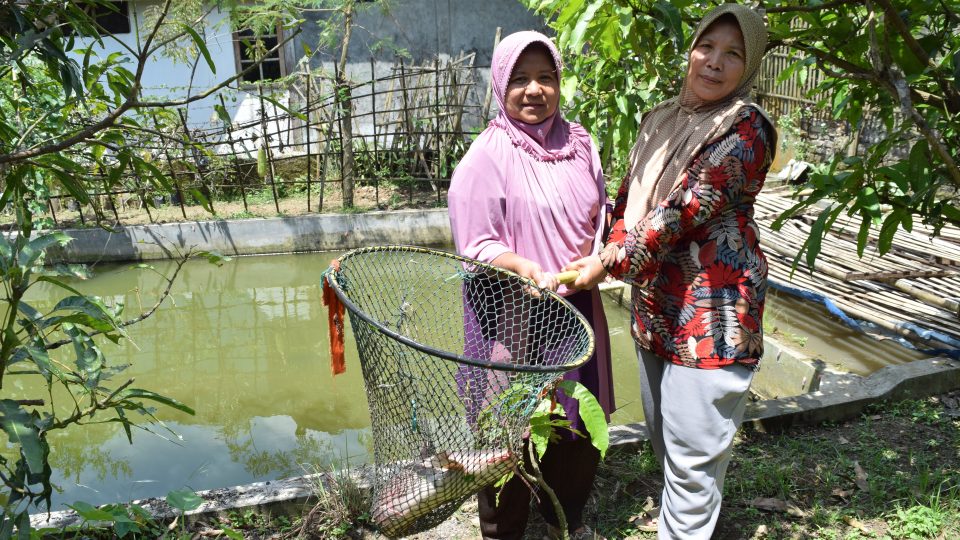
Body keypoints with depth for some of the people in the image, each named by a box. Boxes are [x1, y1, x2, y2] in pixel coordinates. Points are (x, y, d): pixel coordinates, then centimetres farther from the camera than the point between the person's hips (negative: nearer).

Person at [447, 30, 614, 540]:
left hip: (579, 308, 6)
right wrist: (534, 273, -27)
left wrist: (598, 254, -3)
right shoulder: (487, 155, -12)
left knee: (582, 422, 18)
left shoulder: (579, 144, 5)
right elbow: (476, 245, -14)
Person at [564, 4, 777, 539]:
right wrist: (604, 248, -1)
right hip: (657, 308, 8)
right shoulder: (663, 118, 11)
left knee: (692, 462, 3)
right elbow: (631, 198, 16)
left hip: (711, 316, -8)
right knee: (667, 448, 22)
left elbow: (685, 210, -20)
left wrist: (609, 264, -17)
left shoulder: (746, 127, -12)